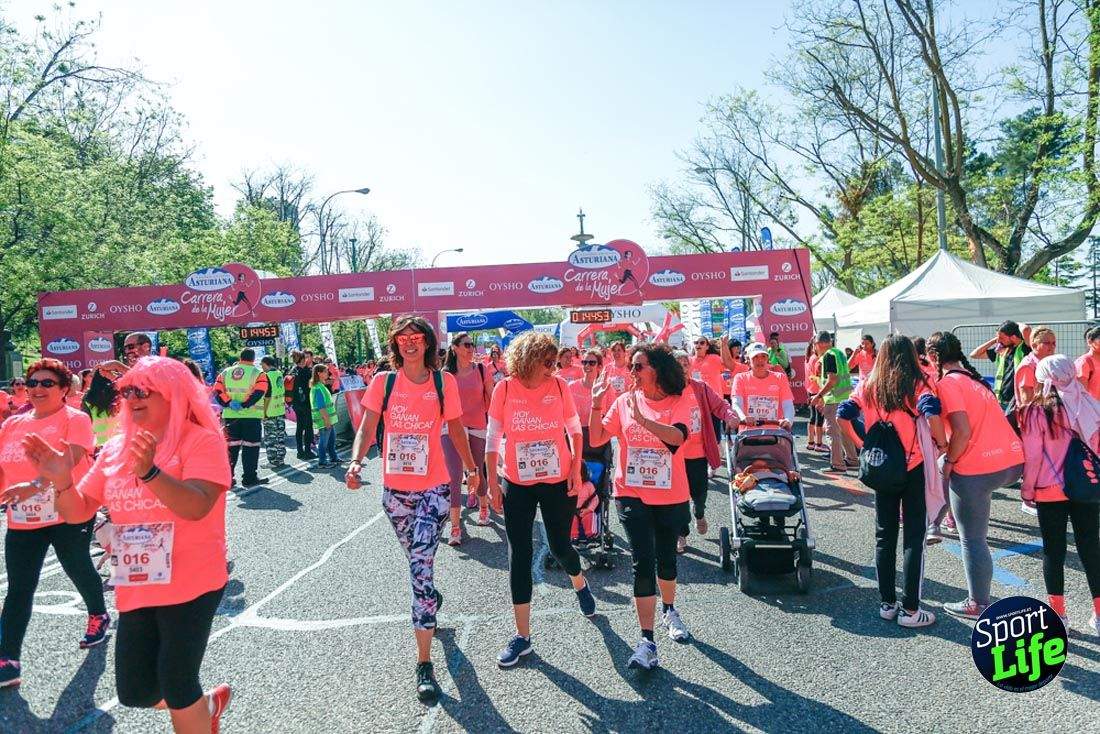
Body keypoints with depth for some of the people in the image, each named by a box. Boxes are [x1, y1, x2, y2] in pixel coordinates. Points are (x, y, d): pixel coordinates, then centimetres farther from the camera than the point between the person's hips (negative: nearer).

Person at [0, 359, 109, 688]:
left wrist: (35, 485, -38)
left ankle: (99, 615, 40)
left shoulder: (75, 419, -9)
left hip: (68, 514, -5)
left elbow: (70, 458, -24)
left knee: (78, 570, 14)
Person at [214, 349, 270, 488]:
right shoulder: (258, 373, -3)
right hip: (252, 416, -4)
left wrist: (229, 404, -8)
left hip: (230, 416, 4)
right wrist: (243, 405, -16)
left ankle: (227, 478, 15)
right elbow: (258, 393, -17)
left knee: (231, 446, 12)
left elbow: (218, 392, -1)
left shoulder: (225, 372, 9)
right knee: (250, 447, 2)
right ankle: (249, 478, 3)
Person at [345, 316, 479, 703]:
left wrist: (471, 467, 13)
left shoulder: (444, 381, -3)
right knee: (419, 561, 21)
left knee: (420, 565, -13)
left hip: (433, 488, -3)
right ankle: (433, 598, 56)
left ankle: (424, 663, -5)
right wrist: (356, 461, -25)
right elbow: (366, 428, -8)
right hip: (395, 489, 3)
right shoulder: (383, 382, -1)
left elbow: (456, 429, 8)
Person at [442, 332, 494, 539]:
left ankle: (483, 506, 44)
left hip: (478, 427, 1)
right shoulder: (446, 374, 0)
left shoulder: (481, 370, 2)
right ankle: (455, 527, -7)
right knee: (454, 477, -11)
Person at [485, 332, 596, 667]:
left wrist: (576, 470, -3)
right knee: (519, 554, 2)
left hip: (558, 481, 0)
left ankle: (580, 585, 47)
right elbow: (493, 437, 0)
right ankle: (522, 635, 14)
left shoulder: (559, 386, -6)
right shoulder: (504, 390, -8)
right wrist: (491, 479, -2)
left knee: (560, 545, 10)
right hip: (518, 484, 0)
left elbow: (574, 431, 3)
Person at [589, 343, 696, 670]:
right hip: (632, 494, 0)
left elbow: (677, 437, -25)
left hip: (670, 496, 0)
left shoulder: (679, 401, -6)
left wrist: (641, 418, -35)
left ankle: (669, 610, 45)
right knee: (643, 562, -7)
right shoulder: (624, 401, 0)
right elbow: (597, 438, -2)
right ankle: (647, 640, -1)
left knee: (666, 559, 17)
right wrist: (596, 404, -12)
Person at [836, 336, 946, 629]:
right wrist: (942, 443, -9)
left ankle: (887, 603, 20)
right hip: (914, 467, -3)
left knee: (884, 536, 13)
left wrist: (861, 444, 5)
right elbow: (932, 413, -24)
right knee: (914, 537, 4)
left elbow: (843, 415, -3)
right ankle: (910, 610, 7)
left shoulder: (869, 386, 3)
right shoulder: (916, 385, -7)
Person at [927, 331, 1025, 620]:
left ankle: (978, 605, 15)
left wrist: (948, 461, -5)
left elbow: (962, 432, -20)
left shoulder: (946, 383, -10)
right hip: (1013, 462, 8)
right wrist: (952, 458, 20)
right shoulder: (974, 378, 17)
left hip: (977, 469, -8)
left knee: (972, 540, 5)